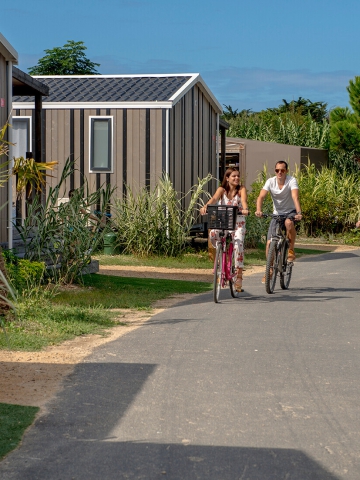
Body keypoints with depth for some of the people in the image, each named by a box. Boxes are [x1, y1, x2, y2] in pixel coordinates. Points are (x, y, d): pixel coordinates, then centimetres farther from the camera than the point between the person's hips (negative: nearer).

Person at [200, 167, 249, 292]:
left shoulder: (241, 189, -3)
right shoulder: (222, 189, -1)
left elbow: (244, 200, -23)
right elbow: (214, 199, -21)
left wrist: (245, 209, -46)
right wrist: (205, 206, -42)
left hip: (238, 223, -1)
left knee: (238, 244, -23)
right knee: (213, 235, -30)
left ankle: (239, 276, -16)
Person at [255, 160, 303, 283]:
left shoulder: (292, 180, -17)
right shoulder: (270, 181, -10)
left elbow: (295, 197, -32)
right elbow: (261, 196, -22)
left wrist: (299, 212, -48)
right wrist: (258, 210, -42)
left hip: (290, 212, -3)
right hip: (277, 213, 3)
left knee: (289, 223, -39)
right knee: (269, 243, -6)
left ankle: (291, 250, -16)